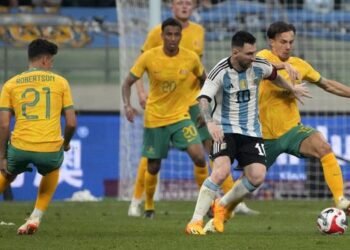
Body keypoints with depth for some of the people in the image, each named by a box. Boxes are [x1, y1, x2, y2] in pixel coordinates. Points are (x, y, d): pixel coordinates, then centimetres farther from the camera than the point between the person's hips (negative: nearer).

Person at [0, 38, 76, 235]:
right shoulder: (60, 82, 7)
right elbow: (71, 123, 5)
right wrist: (66, 143, 24)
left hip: (20, 147, 0)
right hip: (50, 149, 0)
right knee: (52, 169, 36)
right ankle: (36, 218, 24)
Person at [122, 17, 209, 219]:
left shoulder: (191, 58, -8)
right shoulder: (149, 57, -12)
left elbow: (204, 79, 11)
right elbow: (128, 83, -4)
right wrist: (127, 105, -19)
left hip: (181, 116, 0)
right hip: (155, 118, 0)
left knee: (199, 157, -18)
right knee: (153, 167, 7)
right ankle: (149, 207, 31)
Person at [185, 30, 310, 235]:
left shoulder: (259, 66, -3)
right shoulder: (220, 72, -17)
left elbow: (274, 75, 21)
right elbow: (203, 99, -27)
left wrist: (292, 89, 37)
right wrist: (210, 123, -45)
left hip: (251, 131, 5)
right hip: (225, 129, -5)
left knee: (258, 176, -10)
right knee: (222, 171, -27)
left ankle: (222, 206, 17)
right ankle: (196, 221, -21)